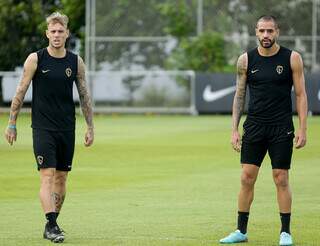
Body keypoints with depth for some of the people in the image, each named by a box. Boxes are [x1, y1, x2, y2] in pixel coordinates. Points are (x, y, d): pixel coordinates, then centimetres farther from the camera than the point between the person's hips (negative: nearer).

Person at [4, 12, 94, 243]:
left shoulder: (76, 62, 5)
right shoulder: (35, 59, -4)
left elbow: (84, 96, 11)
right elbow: (20, 92, 1)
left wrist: (90, 127, 8)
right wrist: (12, 124, 0)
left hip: (67, 128, 4)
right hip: (43, 127, -4)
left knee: (61, 178, 7)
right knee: (47, 175, -14)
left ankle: (52, 224, 19)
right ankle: (52, 225, -18)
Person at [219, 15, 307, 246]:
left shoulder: (292, 58, -3)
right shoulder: (246, 60, 2)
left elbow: (301, 95, 0)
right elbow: (239, 95, 9)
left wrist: (303, 129, -7)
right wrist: (234, 129, 3)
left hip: (282, 128, -2)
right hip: (254, 127, 2)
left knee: (281, 179, -1)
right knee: (247, 178, 1)